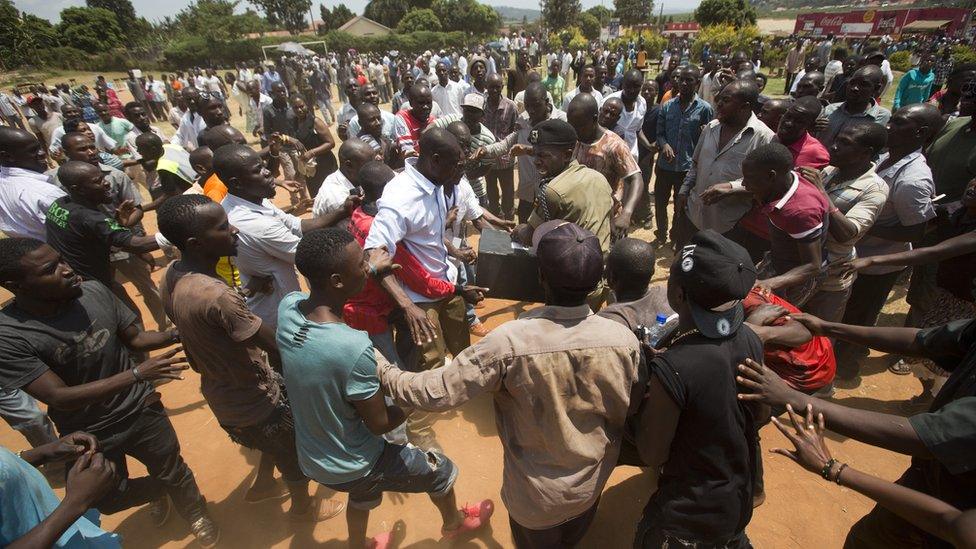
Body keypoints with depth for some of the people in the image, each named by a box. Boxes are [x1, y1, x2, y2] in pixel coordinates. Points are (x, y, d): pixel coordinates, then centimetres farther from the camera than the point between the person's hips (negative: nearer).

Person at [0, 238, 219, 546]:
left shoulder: (94, 292, -16)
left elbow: (134, 339, -3)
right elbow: (60, 397, -28)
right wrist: (137, 374, -37)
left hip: (141, 411, 1)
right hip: (88, 436, -1)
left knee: (173, 473, 18)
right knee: (111, 501, 21)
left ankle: (196, 514, 50)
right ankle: (158, 491, 55)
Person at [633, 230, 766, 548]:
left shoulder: (672, 368, -36)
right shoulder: (750, 340, -15)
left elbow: (652, 456, -22)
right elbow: (760, 415, 3)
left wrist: (646, 400, -12)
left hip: (687, 519, -5)